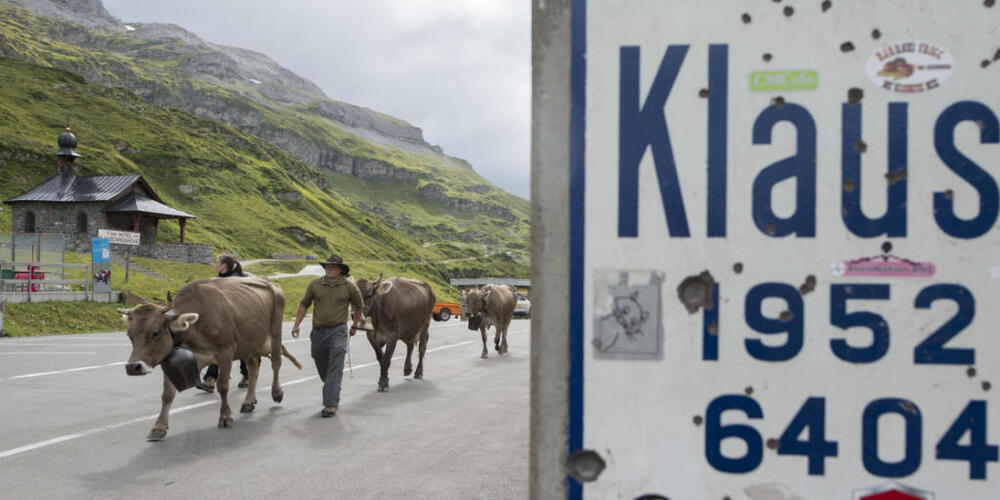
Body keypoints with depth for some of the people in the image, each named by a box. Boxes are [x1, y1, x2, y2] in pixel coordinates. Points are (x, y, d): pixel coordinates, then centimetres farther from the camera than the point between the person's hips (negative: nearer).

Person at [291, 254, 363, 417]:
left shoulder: (349, 286, -2)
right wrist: (296, 325, 4)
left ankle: (331, 405, -13)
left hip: (338, 331, -3)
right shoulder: (314, 285, 2)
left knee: (335, 368, -11)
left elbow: (359, 305, 13)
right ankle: (332, 391, 40)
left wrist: (355, 325, 18)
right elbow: (304, 304, 11)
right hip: (317, 331, 3)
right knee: (322, 368, 15)